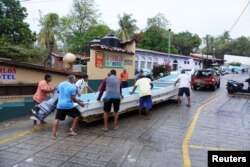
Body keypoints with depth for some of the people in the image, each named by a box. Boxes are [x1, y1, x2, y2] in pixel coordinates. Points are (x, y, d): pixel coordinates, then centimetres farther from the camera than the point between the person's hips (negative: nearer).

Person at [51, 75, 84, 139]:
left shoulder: (60, 84, 9)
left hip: (60, 105, 5)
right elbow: (73, 99, -13)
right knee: (77, 115, 13)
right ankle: (72, 130, 12)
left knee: (57, 119, 9)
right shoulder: (72, 86, -12)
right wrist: (79, 102, 2)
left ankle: (53, 134, 2)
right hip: (69, 105, -5)